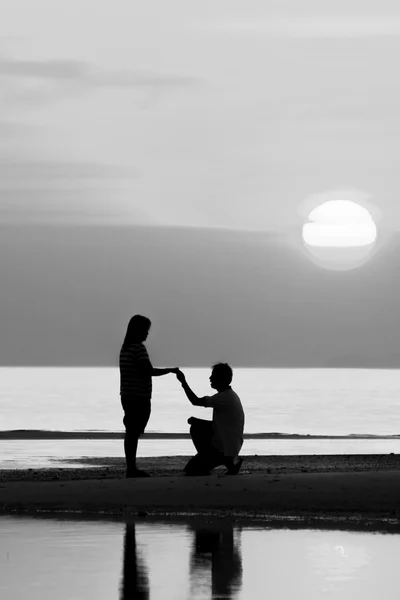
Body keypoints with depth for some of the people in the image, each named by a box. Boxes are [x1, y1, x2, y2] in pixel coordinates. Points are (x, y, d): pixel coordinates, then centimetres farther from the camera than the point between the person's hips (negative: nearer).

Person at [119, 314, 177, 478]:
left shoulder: (125, 348, 13)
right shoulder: (139, 348, -15)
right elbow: (149, 371, -21)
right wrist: (171, 370, -10)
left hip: (127, 396, 9)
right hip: (139, 397, -9)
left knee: (131, 433, 12)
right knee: (134, 433, -7)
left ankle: (131, 468, 15)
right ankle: (131, 469, -7)